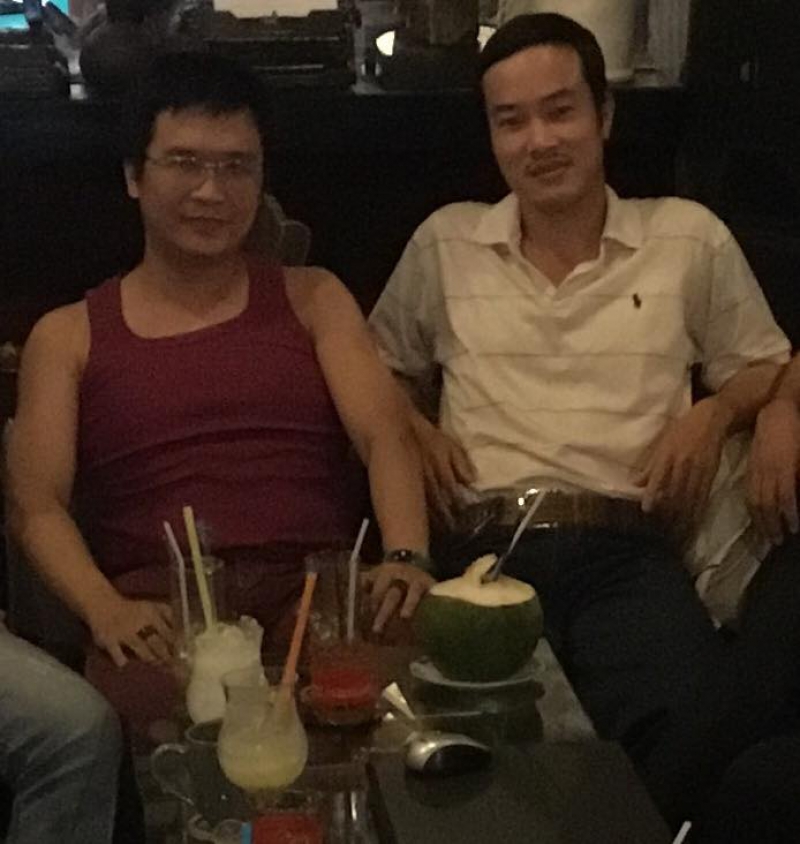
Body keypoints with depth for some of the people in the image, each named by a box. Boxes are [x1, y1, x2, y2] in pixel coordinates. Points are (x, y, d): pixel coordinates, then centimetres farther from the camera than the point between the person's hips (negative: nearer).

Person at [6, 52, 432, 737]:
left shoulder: (311, 298, 19)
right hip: (162, 605, -1)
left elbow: (384, 433, 4)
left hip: (319, 584, 2)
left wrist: (406, 555, -18)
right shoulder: (69, 336, 16)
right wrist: (105, 609, -17)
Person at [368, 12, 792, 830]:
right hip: (484, 551, 1)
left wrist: (716, 411, 1)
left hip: (627, 552, 0)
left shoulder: (690, 238, 14)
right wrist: (416, 431, 8)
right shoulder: (445, 242, 18)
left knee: (695, 744, -29)